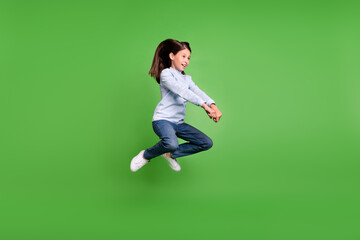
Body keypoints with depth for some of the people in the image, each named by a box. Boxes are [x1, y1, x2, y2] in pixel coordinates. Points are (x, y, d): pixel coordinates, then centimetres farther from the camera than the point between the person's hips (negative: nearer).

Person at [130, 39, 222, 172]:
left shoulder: (187, 78, 20)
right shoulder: (166, 73, -3)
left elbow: (198, 92, 1)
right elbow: (182, 91, -19)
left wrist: (213, 106, -20)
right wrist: (204, 106, -29)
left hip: (179, 122, 8)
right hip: (163, 120, -8)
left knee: (207, 143, 1)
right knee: (172, 144, -37)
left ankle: (170, 154, 13)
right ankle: (146, 155, -4)